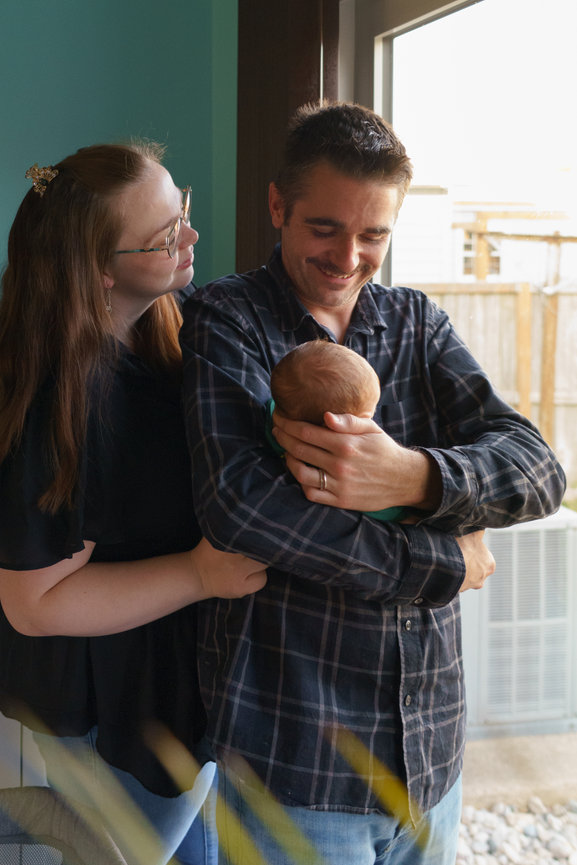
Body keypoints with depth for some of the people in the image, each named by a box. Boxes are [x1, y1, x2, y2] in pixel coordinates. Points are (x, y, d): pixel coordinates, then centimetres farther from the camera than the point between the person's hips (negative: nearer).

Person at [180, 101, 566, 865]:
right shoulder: (226, 321, -4)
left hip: (430, 744, 5)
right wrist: (448, 566, -13)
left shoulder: (418, 324, 9)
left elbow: (539, 471, -4)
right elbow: (239, 503, -20)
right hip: (292, 753, -4)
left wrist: (413, 477, -25)